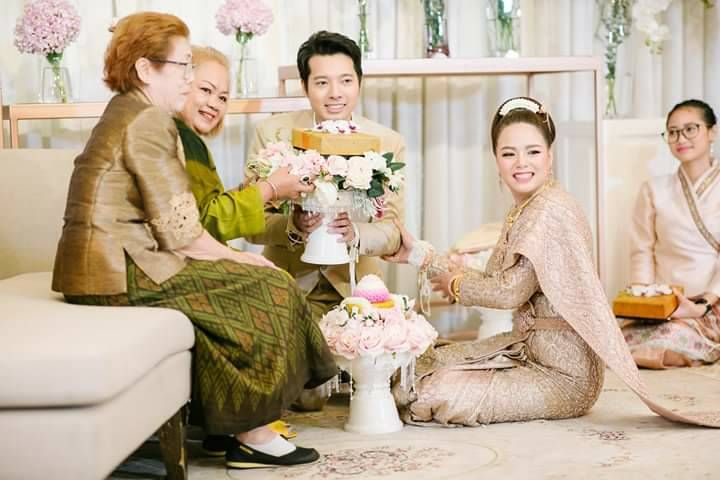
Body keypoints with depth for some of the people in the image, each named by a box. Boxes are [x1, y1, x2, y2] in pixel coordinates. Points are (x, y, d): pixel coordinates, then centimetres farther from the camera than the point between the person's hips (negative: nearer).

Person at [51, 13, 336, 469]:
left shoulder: (125, 112, 18)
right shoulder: (148, 120, -14)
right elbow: (178, 229, -17)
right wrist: (234, 256, -2)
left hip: (103, 259, 10)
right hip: (122, 268, -10)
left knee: (248, 280, 12)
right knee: (265, 288, -3)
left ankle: (240, 419, 12)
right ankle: (252, 436, 2)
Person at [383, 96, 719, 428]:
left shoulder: (550, 209, -20)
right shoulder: (522, 211, 10)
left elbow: (511, 291, -20)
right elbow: (494, 279, 10)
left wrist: (454, 284, -2)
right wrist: (417, 253, 12)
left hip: (562, 373, -9)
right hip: (529, 348, 9)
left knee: (437, 393, -18)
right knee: (422, 366, 4)